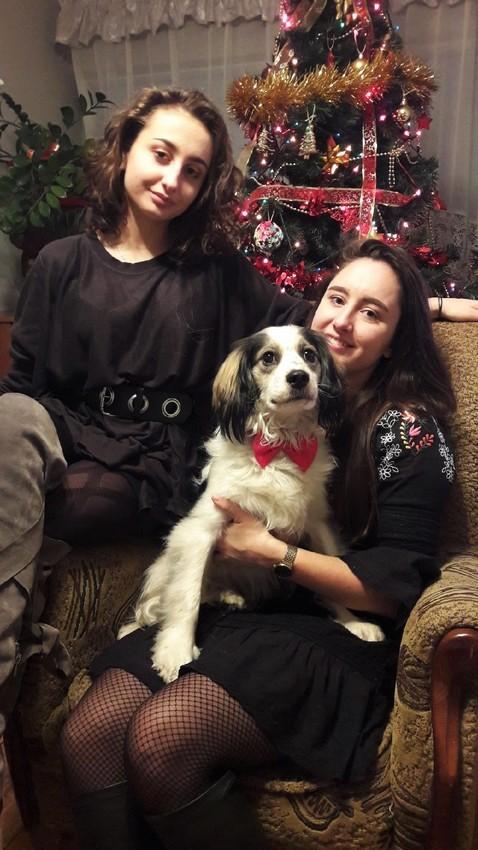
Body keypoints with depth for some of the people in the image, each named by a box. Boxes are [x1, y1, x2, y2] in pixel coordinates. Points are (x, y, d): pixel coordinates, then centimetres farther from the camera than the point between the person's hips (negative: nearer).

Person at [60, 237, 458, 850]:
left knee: (158, 740, -26)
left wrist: (269, 550, -12)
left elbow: (395, 589, -9)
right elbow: (208, 515, 23)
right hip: (230, 612, 5)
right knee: (85, 735, -17)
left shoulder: (409, 427, -4)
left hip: (340, 636, -5)